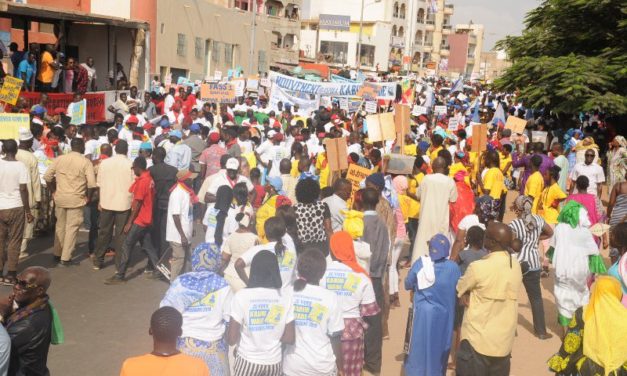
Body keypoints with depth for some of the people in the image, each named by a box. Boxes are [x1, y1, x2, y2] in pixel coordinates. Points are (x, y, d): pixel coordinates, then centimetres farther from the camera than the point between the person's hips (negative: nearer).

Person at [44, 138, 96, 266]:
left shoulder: (59, 159, 4)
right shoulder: (85, 162, -8)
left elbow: (47, 176, 4)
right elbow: (91, 183, -16)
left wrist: (53, 191, 13)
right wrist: (88, 197, -1)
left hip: (60, 198, 5)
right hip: (76, 199, -4)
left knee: (60, 226, 18)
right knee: (71, 228, 2)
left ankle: (57, 254, 27)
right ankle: (65, 258, 3)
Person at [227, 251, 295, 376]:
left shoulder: (242, 296, -15)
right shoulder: (285, 298, -8)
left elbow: (231, 339, -14)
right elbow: (290, 339, -5)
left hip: (247, 361, -2)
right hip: (274, 362, 2)